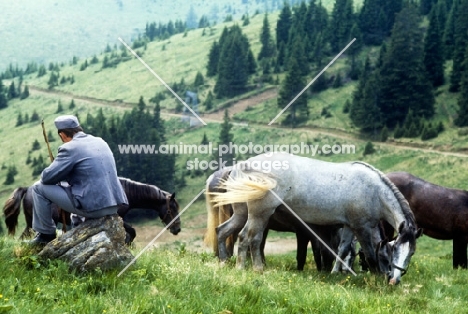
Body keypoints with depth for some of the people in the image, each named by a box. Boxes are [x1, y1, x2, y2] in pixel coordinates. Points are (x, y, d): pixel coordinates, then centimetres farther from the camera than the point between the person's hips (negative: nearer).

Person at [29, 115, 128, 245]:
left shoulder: (69, 148, -9)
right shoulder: (101, 142, 14)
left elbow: (47, 177, -7)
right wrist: (68, 176, 28)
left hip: (93, 207, -8)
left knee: (39, 187, 7)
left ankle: (46, 234, 18)